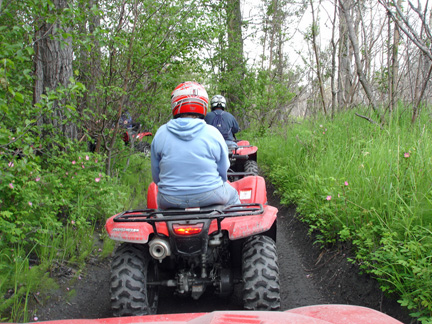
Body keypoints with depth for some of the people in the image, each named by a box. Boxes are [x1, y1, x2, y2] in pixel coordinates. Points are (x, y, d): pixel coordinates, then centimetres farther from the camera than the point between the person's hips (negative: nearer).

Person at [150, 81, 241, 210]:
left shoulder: (161, 133, -5)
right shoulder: (213, 133, -9)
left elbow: (156, 176, 3)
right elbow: (223, 172, 0)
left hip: (170, 201, 2)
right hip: (209, 197, -1)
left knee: (160, 198, 37)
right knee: (232, 196, 31)